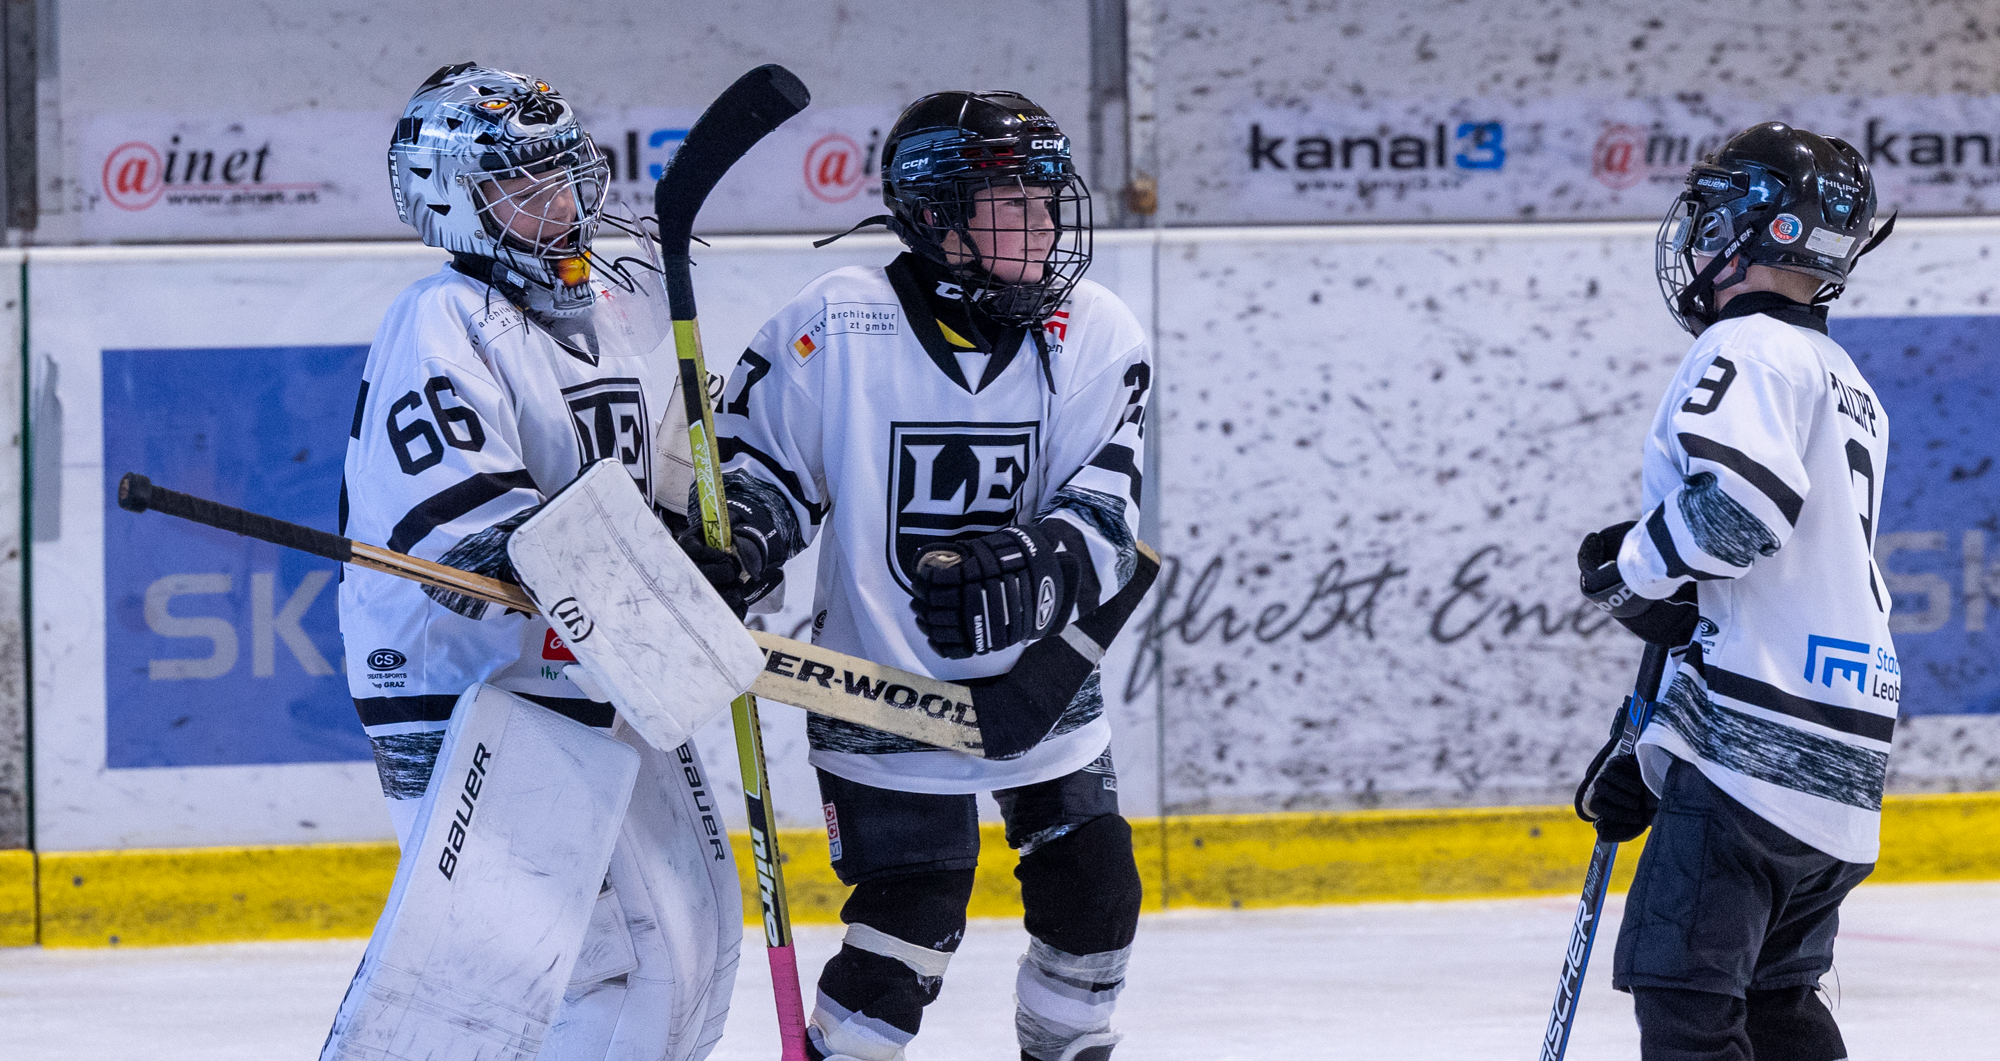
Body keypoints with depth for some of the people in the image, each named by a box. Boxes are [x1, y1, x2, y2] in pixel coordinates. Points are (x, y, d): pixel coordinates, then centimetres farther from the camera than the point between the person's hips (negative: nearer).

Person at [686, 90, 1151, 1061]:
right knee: (912, 921, -12)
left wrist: (1020, 573, -33)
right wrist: (728, 553, -23)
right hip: (881, 684, -4)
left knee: (1093, 897, 9)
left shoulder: (1095, 339, -7)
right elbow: (763, 466, -3)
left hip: (1036, 680, 4)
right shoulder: (837, 326, -13)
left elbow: (1103, 523, -14)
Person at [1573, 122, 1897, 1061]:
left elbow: (1733, 508, -26)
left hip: (1755, 746, -10)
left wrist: (1628, 567, -6)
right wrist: (1648, 749, 25)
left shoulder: (1748, 350, -7)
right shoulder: (1852, 393, 24)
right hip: (1841, 765, 10)